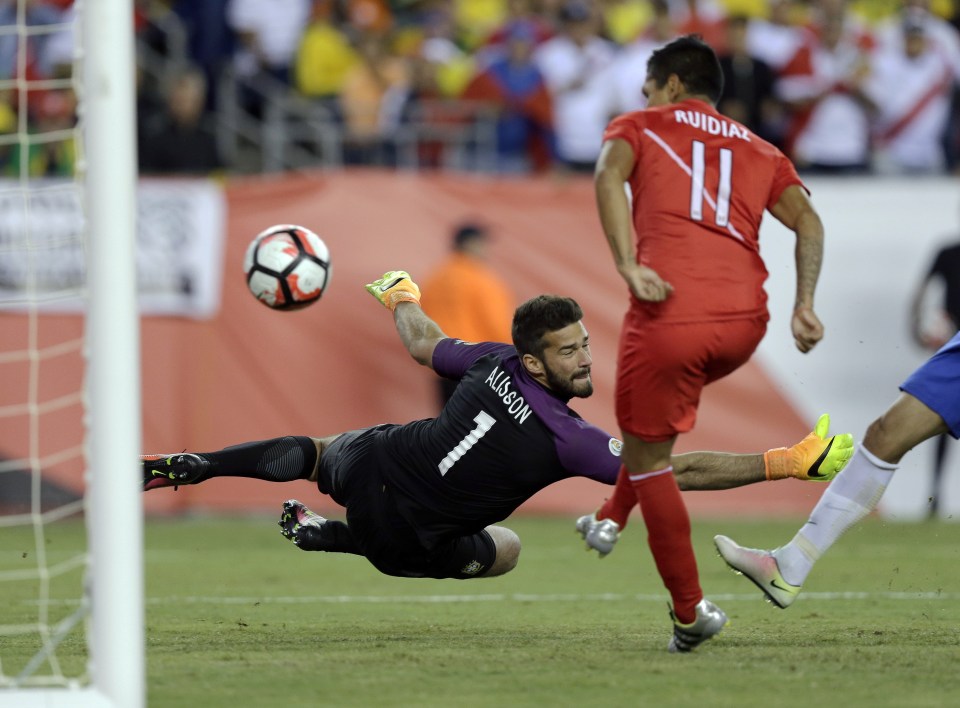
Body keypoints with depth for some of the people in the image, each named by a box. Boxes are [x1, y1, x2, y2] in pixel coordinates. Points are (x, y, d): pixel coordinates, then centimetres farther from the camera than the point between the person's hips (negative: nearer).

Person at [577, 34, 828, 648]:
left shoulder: (638, 127, 16)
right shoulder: (760, 152, 26)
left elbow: (609, 175, -7)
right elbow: (806, 218, 10)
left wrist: (629, 268, -16)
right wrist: (804, 305, 2)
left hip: (671, 316, -5)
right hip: (746, 321, 5)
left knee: (647, 459, 11)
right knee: (662, 412, 36)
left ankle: (691, 609, 9)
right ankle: (611, 521, 33)